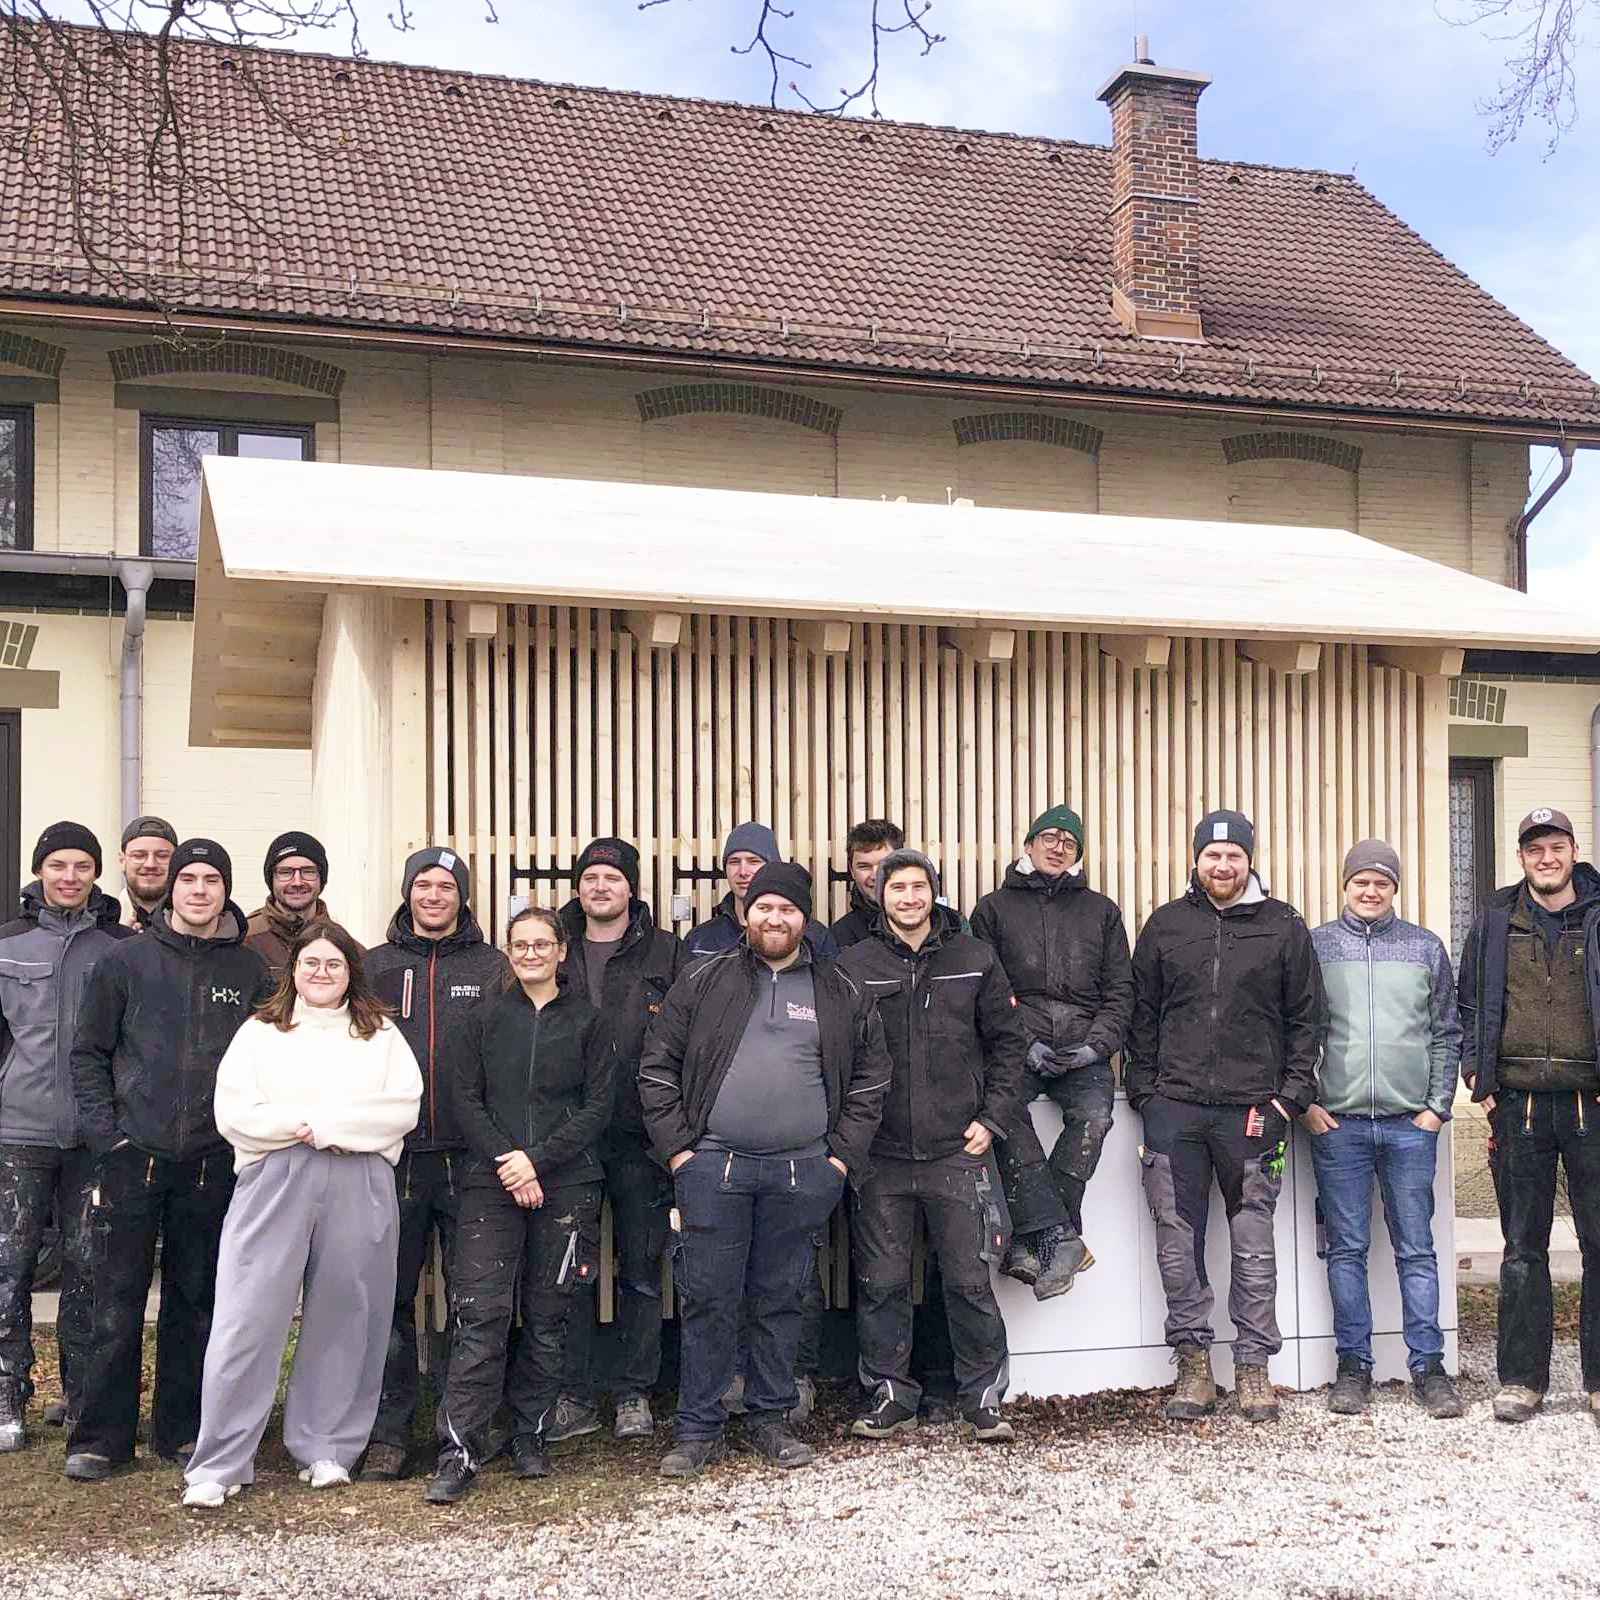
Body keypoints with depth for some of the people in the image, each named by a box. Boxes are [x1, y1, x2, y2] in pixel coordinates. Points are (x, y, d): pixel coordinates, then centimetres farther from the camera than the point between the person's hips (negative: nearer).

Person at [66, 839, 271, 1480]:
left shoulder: (250, 971, 6)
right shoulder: (125, 961, 2)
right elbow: (89, 1054, 3)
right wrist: (106, 1133, -5)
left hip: (212, 1163, 2)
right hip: (133, 1157, -1)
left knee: (196, 1302, 10)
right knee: (118, 1303, 2)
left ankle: (180, 1429, 21)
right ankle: (101, 1437, 13)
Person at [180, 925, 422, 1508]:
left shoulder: (380, 1034, 13)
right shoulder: (260, 1032, 13)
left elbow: (403, 1108, -1)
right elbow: (233, 1112, 1)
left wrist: (323, 1123, -8)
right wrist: (299, 1125, -11)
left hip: (359, 1189, 1)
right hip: (274, 1184, 0)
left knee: (343, 1318, 4)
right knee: (248, 1319, -5)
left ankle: (325, 1448, 18)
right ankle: (218, 1465, 1)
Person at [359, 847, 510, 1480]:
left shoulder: (491, 966, 6)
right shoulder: (376, 965, 10)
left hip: (469, 1159, -1)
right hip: (393, 1156, 1)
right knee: (390, 1298, 5)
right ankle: (389, 1433, 14)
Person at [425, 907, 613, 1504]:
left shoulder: (587, 1021, 7)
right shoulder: (488, 1017, 10)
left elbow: (597, 1105, 0)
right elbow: (466, 1098, 3)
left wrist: (538, 1159, -11)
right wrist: (505, 1161, -10)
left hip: (565, 1185, 0)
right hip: (491, 1184, 0)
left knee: (548, 1318, 5)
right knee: (479, 1315, -8)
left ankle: (529, 1437, 20)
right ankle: (460, 1452, -5)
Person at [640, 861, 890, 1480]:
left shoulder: (841, 992, 8)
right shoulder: (703, 981, 5)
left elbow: (870, 1076, 11)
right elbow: (658, 1067, 5)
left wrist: (842, 1155, 3)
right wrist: (677, 1146, -2)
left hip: (803, 1172, 1)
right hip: (712, 1166, -1)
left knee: (780, 1299, 10)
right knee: (707, 1298, 2)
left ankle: (768, 1419, 23)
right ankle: (698, 1430, 12)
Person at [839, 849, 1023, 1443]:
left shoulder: (975, 959, 5)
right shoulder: (853, 966, 3)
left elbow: (1007, 1043, 9)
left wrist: (992, 1118, 1)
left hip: (956, 1151, 0)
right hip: (881, 1156, 1)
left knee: (970, 1281, 2)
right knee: (881, 1283, 6)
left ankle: (984, 1399, 16)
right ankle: (890, 1399, 20)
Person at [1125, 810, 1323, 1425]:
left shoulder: (1284, 927, 6)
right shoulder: (1165, 926, 10)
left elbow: (1306, 1016, 7)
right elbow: (1142, 1014, 12)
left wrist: (1292, 1092, -1)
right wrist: (1144, 1089, 4)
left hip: (1253, 1111, -1)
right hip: (1175, 1107, 2)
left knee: (1253, 1246, 3)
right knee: (1177, 1242, 3)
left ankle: (1253, 1367, 13)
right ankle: (1194, 1363, 14)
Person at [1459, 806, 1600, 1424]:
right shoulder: (1495, 922, 8)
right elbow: (1469, 1003, 14)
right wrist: (1479, 1077, 4)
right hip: (1519, 1106, 1)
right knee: (1523, 1249, 8)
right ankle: (1522, 1378, 16)